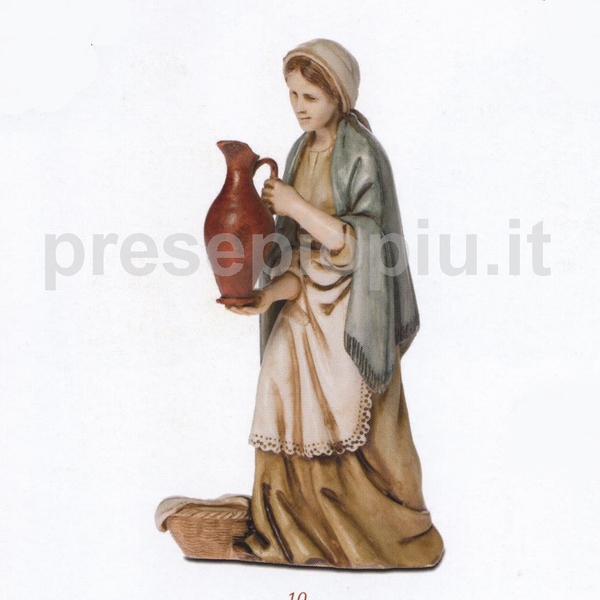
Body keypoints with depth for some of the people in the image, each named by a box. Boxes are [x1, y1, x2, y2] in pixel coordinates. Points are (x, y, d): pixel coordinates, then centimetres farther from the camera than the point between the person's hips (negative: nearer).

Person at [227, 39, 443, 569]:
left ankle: (376, 530, 24)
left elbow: (362, 245, -20)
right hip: (304, 309, 7)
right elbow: (297, 248, 7)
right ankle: (296, 529, 26)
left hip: (347, 318, -6)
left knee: (350, 430, 4)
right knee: (295, 423, 10)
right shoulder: (302, 152, 8)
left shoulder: (361, 154, -13)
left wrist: (297, 206, -21)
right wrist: (270, 293, -9)